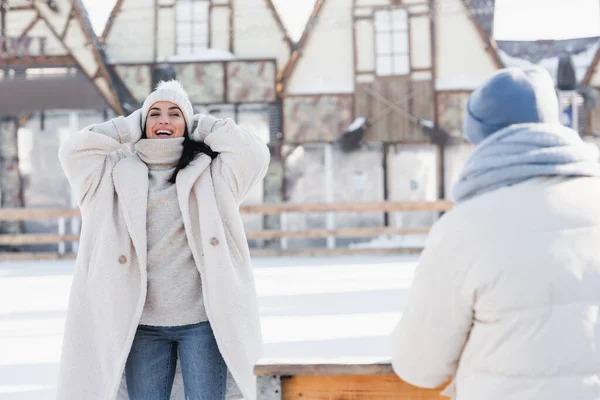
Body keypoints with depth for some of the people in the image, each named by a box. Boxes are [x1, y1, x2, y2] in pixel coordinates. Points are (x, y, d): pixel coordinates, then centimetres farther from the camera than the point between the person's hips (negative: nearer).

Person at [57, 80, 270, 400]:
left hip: (202, 318, -1)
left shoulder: (208, 172, 5)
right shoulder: (120, 173, 9)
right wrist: (132, 127, 6)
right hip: (142, 322, 1)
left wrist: (201, 126, 4)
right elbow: (74, 150, -3)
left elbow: (253, 152, -8)